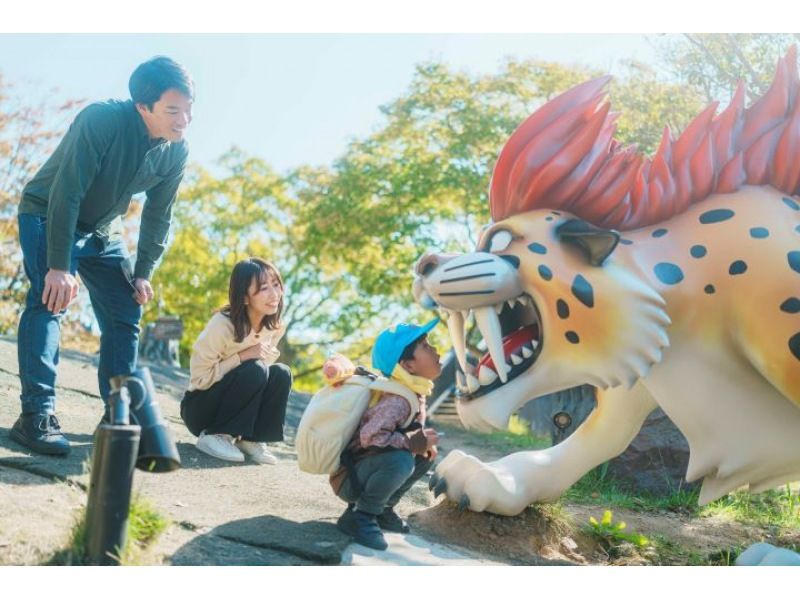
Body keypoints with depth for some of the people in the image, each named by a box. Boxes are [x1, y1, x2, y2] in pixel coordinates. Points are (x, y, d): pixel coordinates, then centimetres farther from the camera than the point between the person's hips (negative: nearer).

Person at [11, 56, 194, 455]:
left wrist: (143, 272, -4)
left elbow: (158, 215, 0)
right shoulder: (101, 121, -32)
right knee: (51, 298, -25)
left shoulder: (176, 153, -12)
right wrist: (59, 267, -37)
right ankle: (36, 415, -26)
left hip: (102, 231, 7)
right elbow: (65, 193, -34)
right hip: (47, 217, -6)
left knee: (126, 312, 2)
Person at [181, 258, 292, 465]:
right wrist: (242, 356, -29)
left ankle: (250, 439, -7)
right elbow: (199, 377, -22)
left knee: (281, 374, -19)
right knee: (254, 371, -29)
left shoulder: (275, 328, -6)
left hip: (237, 414, 6)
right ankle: (215, 435, -16)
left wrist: (265, 357, -16)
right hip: (200, 408, -6)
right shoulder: (222, 324, -25)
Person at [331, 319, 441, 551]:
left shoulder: (416, 395, 3)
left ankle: (382, 509, 14)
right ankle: (358, 516, -14)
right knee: (401, 460, -32)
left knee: (426, 455, 7)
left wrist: (425, 442, -8)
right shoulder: (398, 402, -26)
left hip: (368, 469, 9)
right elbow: (370, 437, -38)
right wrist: (414, 442, -26)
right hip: (349, 479, -9)